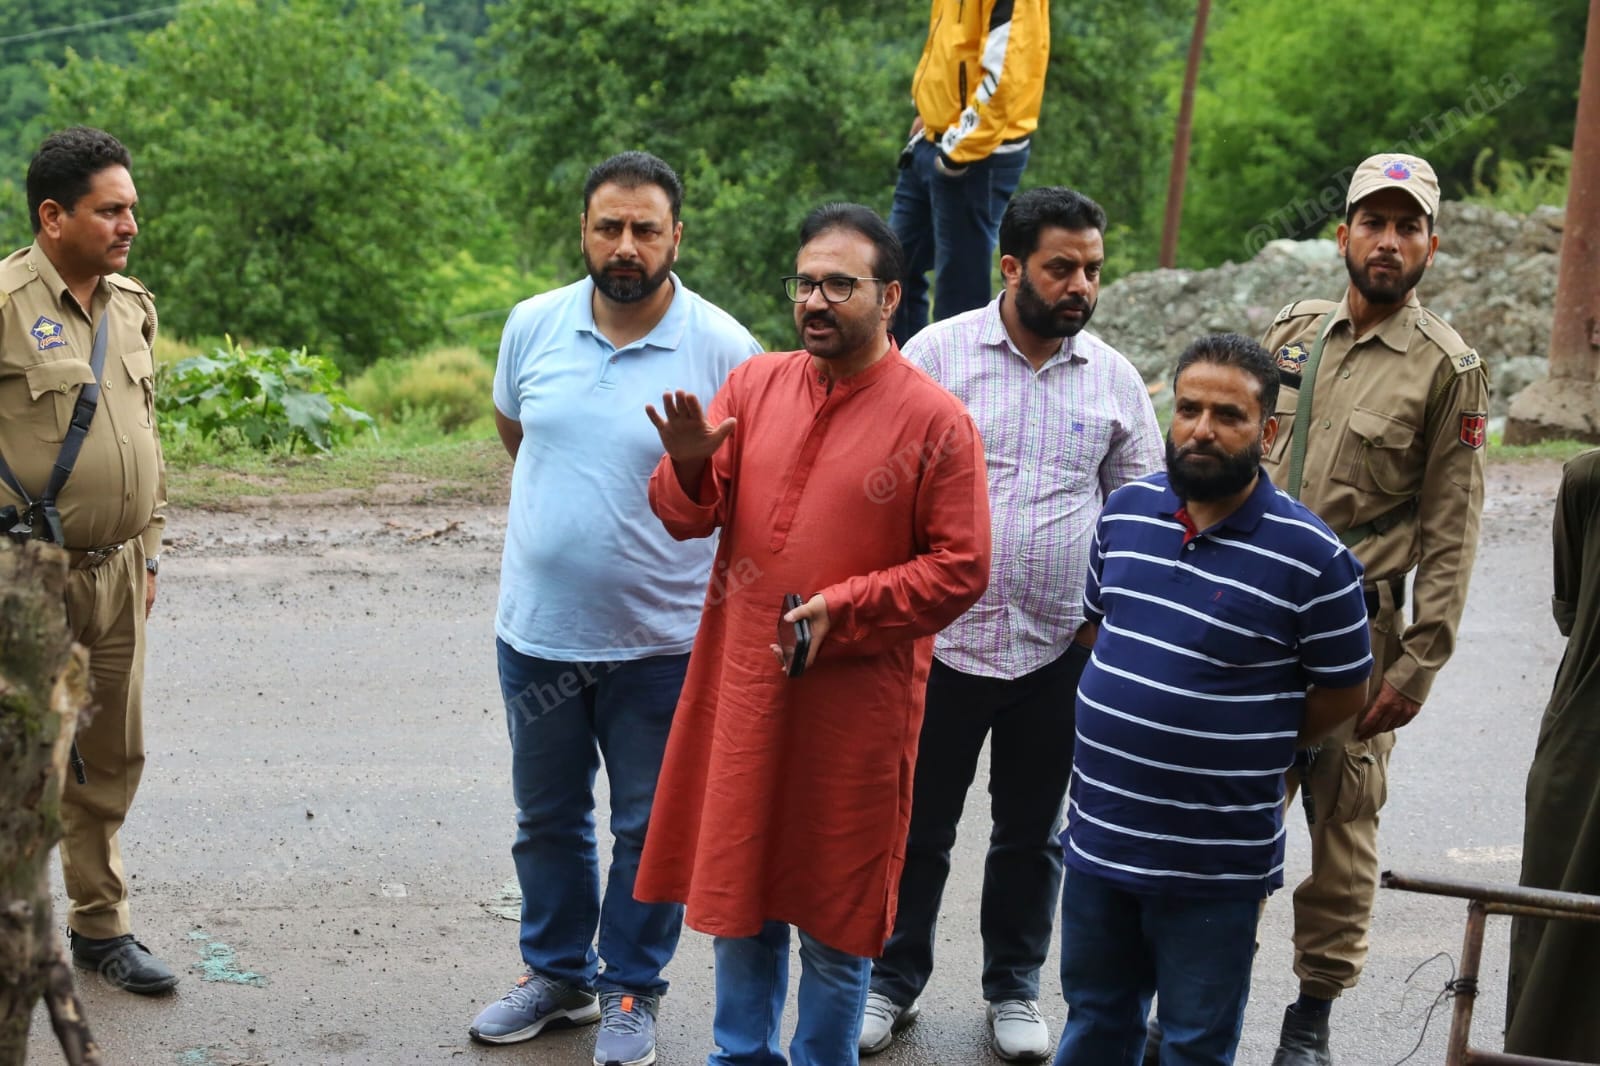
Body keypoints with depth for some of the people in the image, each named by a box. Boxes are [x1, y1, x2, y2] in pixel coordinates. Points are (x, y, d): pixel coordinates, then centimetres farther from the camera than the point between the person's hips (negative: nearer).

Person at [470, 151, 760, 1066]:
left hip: (660, 643, -3)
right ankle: (559, 973, 37)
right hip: (538, 629, 4)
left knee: (650, 827, 11)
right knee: (547, 817, 18)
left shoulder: (724, 348, -12)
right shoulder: (534, 325, -1)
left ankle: (632, 991, 29)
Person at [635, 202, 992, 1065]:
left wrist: (844, 608, -18)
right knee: (738, 889, 18)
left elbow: (960, 570, -9)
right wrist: (689, 467, -17)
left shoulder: (935, 421, -8)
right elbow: (691, 516, 5)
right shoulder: (755, 384, 5)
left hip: (854, 705, -4)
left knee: (834, 911, 8)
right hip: (741, 690, 4)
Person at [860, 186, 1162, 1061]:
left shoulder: (1114, 378, 3)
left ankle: (1014, 988, 31)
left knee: (1031, 832, 15)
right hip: (943, 638, -2)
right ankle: (892, 981, 27)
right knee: (918, 826, 10)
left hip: (1060, 650, 2)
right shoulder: (938, 352, -5)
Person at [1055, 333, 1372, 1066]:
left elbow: (1342, 693, -6)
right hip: (1099, 836, 5)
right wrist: (1120, 723, 10)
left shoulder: (1311, 557, -15)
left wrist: (1247, 749, -2)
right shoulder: (1126, 511, 0)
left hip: (1214, 866, -4)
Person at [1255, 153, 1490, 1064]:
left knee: (1343, 820, 5)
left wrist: (1418, 666, -11)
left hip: (1354, 629, -3)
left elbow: (1451, 534, -5)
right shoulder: (1291, 335, 9)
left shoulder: (1448, 368, -4)